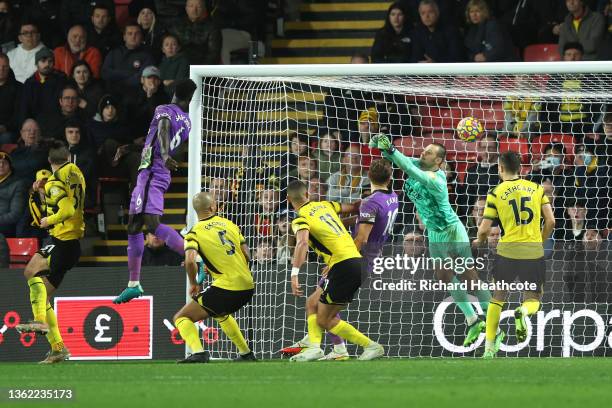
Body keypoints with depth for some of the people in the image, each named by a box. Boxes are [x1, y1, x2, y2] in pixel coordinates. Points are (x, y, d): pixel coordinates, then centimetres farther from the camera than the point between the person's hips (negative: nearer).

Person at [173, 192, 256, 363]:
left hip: (226, 288, -6)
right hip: (247, 286, 6)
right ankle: (246, 354, 41)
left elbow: (190, 260, -20)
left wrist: (193, 284, -3)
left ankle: (198, 352, -23)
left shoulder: (195, 233, -4)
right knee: (220, 314, 38)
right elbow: (247, 256, 13)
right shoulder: (229, 224, 12)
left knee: (181, 318, 1)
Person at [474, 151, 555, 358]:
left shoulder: (496, 192, -1)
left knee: (498, 297, 17)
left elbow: (484, 229, -2)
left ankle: (489, 349, 13)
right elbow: (550, 221, 1)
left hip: (508, 250, -1)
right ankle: (523, 312, -26)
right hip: (534, 251, 1)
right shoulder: (537, 188, 5)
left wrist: (480, 241, 21)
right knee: (533, 299, 12)